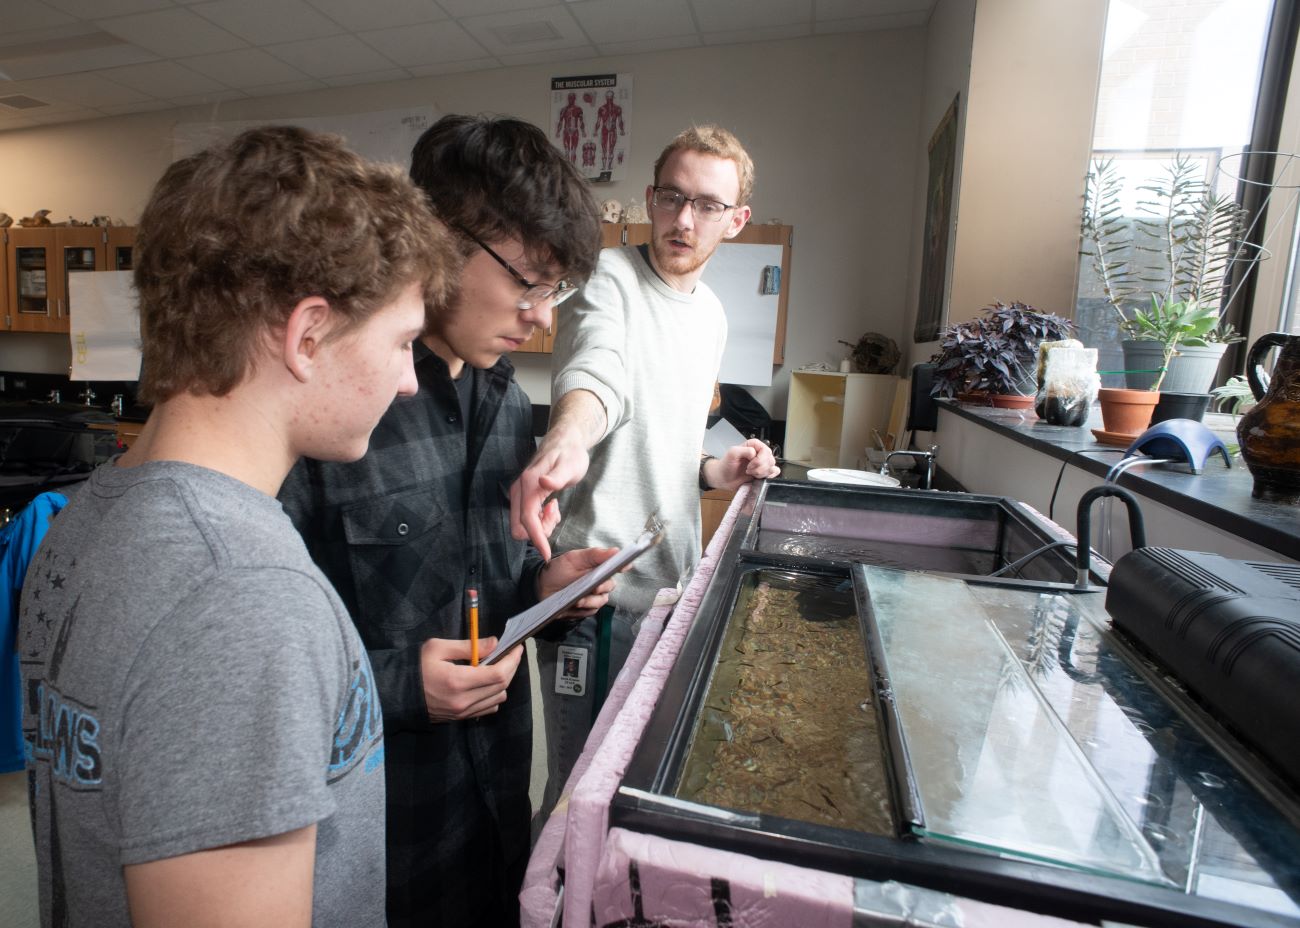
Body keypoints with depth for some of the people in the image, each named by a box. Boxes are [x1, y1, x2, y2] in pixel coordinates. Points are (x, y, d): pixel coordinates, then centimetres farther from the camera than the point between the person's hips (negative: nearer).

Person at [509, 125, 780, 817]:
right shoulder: (609, 277, -10)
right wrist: (565, 441, -53)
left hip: (672, 584, 8)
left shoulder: (712, 316, 14)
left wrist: (718, 472, 4)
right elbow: (593, 372, -34)